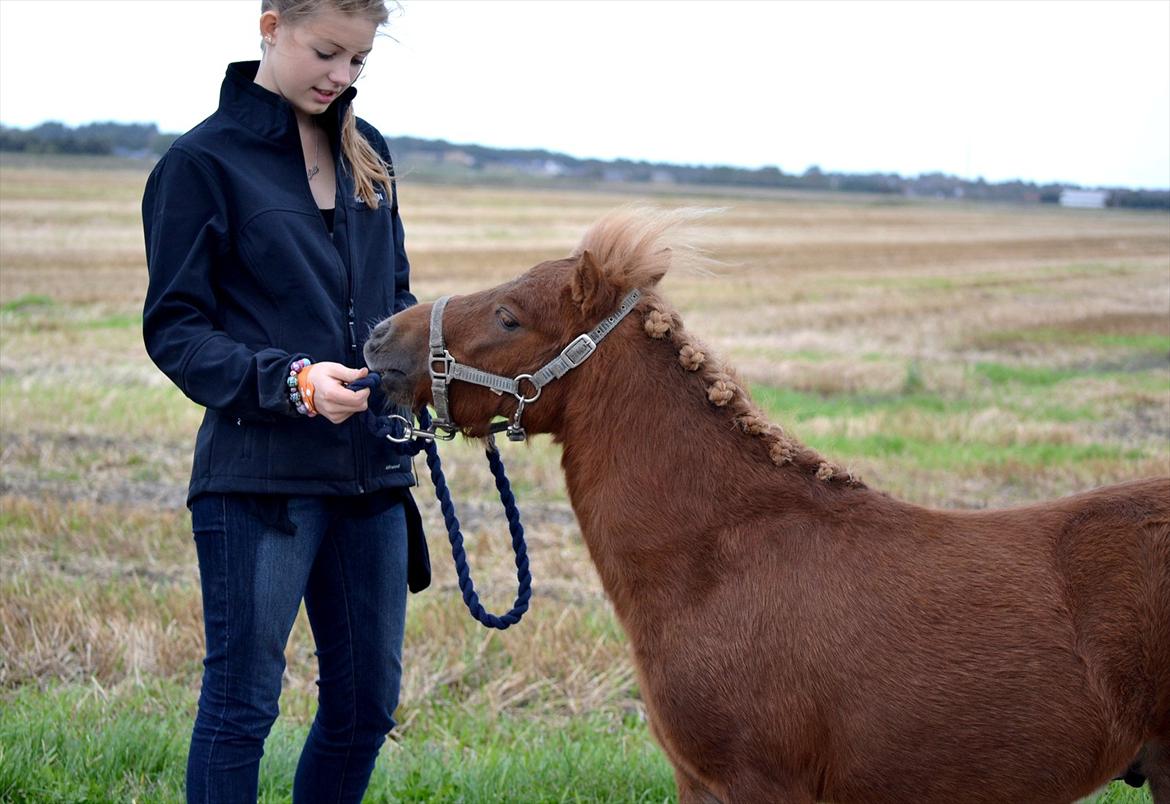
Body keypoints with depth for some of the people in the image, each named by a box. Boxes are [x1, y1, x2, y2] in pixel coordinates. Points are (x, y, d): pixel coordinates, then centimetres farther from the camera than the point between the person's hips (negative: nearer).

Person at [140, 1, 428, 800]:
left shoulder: (368, 151, 10)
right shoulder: (204, 160, -7)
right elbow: (174, 330, -8)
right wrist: (290, 379, -23)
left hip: (372, 469, 6)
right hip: (259, 472, -6)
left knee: (368, 703, 13)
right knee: (242, 703, 2)